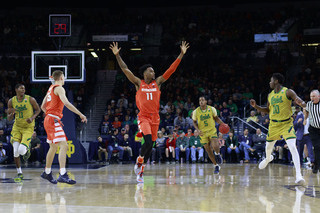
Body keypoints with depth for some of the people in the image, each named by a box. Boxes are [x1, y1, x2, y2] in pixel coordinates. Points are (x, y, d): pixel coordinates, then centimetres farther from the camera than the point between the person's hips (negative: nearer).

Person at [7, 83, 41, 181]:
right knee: (15, 151, -8)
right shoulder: (11, 101, -2)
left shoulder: (30, 99, -11)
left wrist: (32, 118, -15)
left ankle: (26, 150, 20)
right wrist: (12, 114, -20)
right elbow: (9, 119, 4)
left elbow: (38, 109, 4)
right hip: (17, 127, 3)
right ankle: (19, 173, 7)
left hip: (28, 128, -3)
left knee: (21, 150, -20)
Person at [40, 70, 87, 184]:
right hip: (54, 120, -10)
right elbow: (66, 103, -25)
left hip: (48, 119, 10)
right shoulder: (59, 88, -10)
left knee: (53, 147, 20)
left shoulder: (51, 88, 18)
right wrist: (81, 114, -24)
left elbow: (43, 106, 24)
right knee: (64, 146, -18)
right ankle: (63, 175, -28)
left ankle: (47, 173, 32)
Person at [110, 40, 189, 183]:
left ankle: (140, 171, 20)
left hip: (155, 117, 4)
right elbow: (125, 69, -3)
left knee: (150, 146, 6)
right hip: (143, 117, -4)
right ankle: (139, 161, 0)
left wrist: (181, 55, -1)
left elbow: (171, 69, 5)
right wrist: (117, 55, -11)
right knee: (148, 141, -24)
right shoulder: (138, 83, 2)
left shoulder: (157, 83, 8)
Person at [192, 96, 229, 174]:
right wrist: (198, 130, -13)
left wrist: (223, 124, -7)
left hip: (212, 130, -1)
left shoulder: (211, 109, -7)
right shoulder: (196, 112, -8)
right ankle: (216, 166, 18)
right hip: (203, 133, 1)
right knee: (209, 151, 4)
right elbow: (194, 122, 4)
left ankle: (218, 154, 12)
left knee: (215, 146, -24)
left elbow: (216, 118, 8)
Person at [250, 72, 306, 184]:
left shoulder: (288, 92, -11)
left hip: (287, 124, -6)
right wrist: (256, 106, 5)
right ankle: (268, 159, 57)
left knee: (292, 147, -22)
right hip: (274, 124, 6)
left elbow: (301, 102, -18)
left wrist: (301, 103, -43)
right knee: (268, 147, 20)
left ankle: (298, 175, -26)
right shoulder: (270, 95, 6)